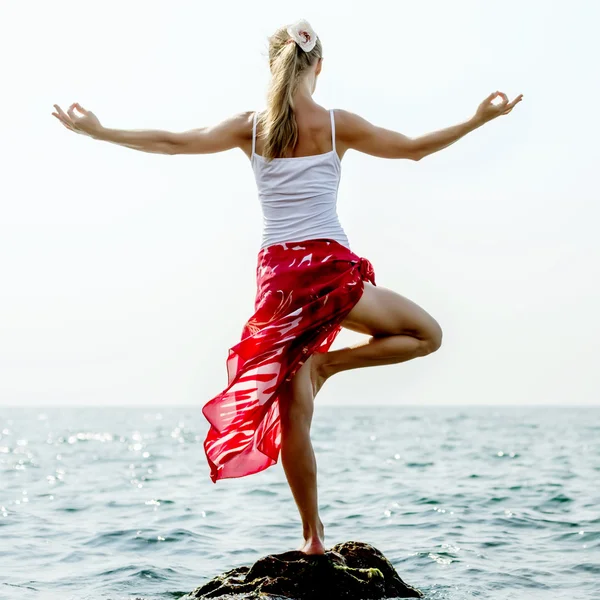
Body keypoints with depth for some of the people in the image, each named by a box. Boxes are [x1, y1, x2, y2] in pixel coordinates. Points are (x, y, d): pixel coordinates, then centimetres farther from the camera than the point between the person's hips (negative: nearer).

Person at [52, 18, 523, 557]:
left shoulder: (251, 127, 4)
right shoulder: (337, 124, -1)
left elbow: (173, 142, 5)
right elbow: (413, 149, 4)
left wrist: (97, 131, 16)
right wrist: (479, 120, 15)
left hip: (277, 272, 3)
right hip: (330, 268, -3)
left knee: (293, 417, 8)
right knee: (427, 334, 18)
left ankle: (313, 536, 8)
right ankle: (323, 364, -1)